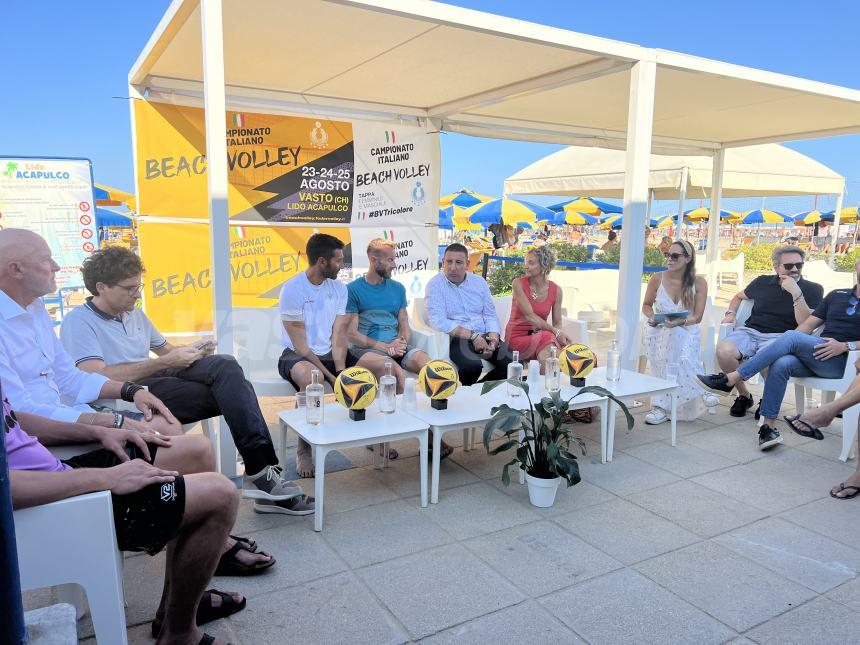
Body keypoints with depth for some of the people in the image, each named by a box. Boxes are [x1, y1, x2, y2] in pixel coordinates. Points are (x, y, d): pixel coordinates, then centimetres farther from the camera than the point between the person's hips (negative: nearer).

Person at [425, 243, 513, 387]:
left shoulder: (479, 282, 15)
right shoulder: (435, 285, -2)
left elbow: (490, 315, 14)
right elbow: (438, 321, -14)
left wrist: (494, 337, -7)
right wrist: (472, 336, -17)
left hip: (484, 336, 5)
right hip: (456, 339, -5)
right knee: (473, 365, -35)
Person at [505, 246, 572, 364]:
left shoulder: (556, 290, 3)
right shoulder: (519, 283, -7)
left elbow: (557, 323, 6)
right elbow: (529, 316, -14)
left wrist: (560, 334, -17)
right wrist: (555, 331, -21)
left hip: (538, 335, 3)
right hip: (517, 337, -3)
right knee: (547, 337, -33)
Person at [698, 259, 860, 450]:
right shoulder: (836, 295, 24)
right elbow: (808, 325, 18)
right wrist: (784, 346, 0)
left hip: (843, 362, -4)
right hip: (819, 354, 4)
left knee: (791, 337, -28)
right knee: (781, 364, -28)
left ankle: (730, 380, -29)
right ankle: (769, 427, -25)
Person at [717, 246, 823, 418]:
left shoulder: (812, 289, 8)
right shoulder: (763, 282, 17)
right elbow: (738, 296, 36)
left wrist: (796, 293, -11)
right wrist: (731, 313, 15)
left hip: (779, 337, -3)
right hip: (749, 331, 3)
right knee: (724, 351, -31)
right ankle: (744, 395, -4)